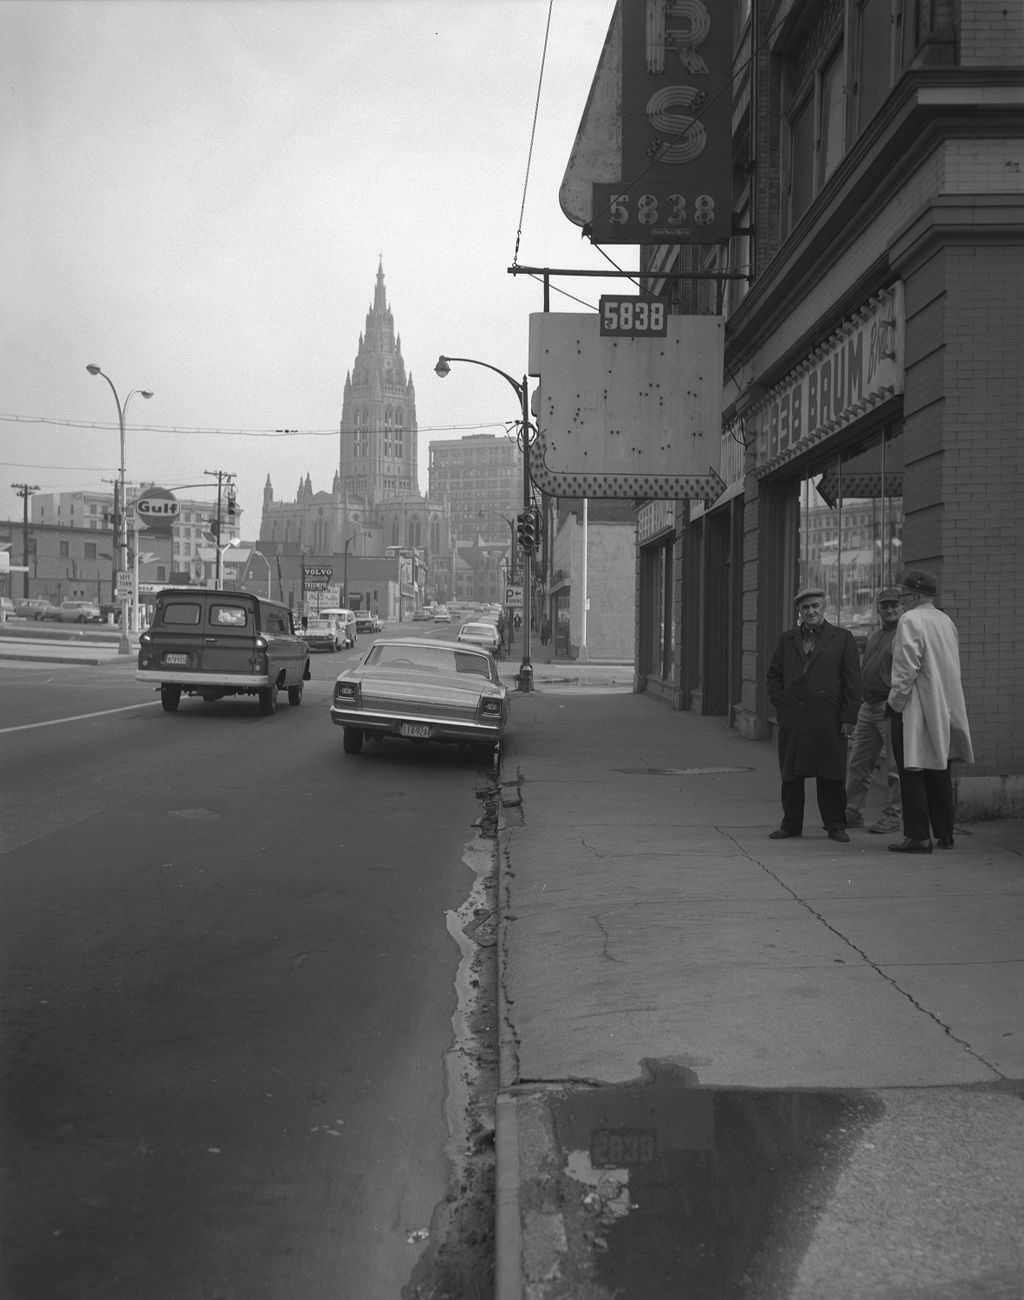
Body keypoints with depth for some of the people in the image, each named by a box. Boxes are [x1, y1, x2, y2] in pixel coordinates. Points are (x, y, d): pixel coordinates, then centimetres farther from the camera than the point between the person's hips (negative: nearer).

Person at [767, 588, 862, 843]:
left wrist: (848, 717, -5)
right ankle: (791, 824, 16)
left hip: (828, 720, -3)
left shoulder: (842, 638, 4)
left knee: (831, 776, 2)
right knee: (791, 774, 7)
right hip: (792, 719, 3)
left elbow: (852, 681, 1)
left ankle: (835, 826, 12)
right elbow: (773, 674, 17)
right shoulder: (787, 639, 13)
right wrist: (780, 702, 2)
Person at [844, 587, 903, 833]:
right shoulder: (874, 637, 19)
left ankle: (891, 817, 7)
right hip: (868, 708, 8)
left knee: (895, 768, 0)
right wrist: (856, 706, 19)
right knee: (858, 764, 10)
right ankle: (851, 813, 17)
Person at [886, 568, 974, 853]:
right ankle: (944, 834, 19)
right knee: (939, 771, 14)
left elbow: (907, 666, -19)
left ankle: (918, 837, -5)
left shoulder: (911, 620, -12)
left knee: (912, 772, -4)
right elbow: (952, 666, 16)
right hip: (944, 708, 8)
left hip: (915, 709, -8)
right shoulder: (947, 621, 12)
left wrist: (896, 700, -11)